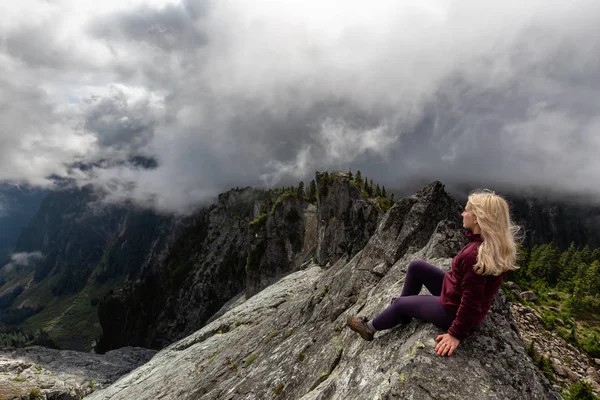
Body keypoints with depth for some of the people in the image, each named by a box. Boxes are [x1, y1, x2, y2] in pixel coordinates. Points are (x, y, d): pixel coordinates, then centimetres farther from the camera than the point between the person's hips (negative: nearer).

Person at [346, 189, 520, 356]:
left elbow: (471, 302, -30)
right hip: (459, 298, 8)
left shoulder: (475, 255, -37)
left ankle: (369, 328, 36)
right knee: (416, 267, 13)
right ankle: (403, 313, 33)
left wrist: (456, 334, -20)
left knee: (401, 304, 9)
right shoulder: (497, 243, -10)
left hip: (455, 312, -8)